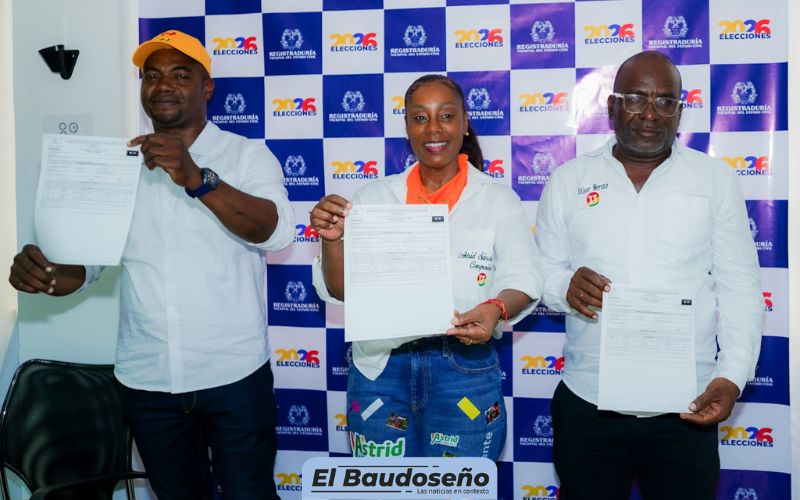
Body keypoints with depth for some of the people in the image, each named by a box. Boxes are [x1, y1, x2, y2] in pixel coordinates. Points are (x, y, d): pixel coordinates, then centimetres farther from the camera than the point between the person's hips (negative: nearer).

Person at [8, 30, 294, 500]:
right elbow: (86, 260, 2)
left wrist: (197, 180, -32)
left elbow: (277, 231, -20)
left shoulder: (246, 154, -4)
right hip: (147, 379, 3)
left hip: (234, 373, -3)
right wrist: (44, 272, -20)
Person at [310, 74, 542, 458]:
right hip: (380, 368, 2)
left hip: (464, 369, -1)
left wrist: (496, 308, -26)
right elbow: (340, 290, 3)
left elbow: (521, 280, -4)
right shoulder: (374, 196, 5)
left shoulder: (497, 199, 1)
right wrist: (333, 239, -16)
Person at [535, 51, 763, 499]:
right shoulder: (568, 180, 4)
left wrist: (732, 376, -10)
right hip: (587, 403, 1)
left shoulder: (717, 179, 3)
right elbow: (542, 272, 7)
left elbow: (740, 290, 2)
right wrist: (565, 286, -16)